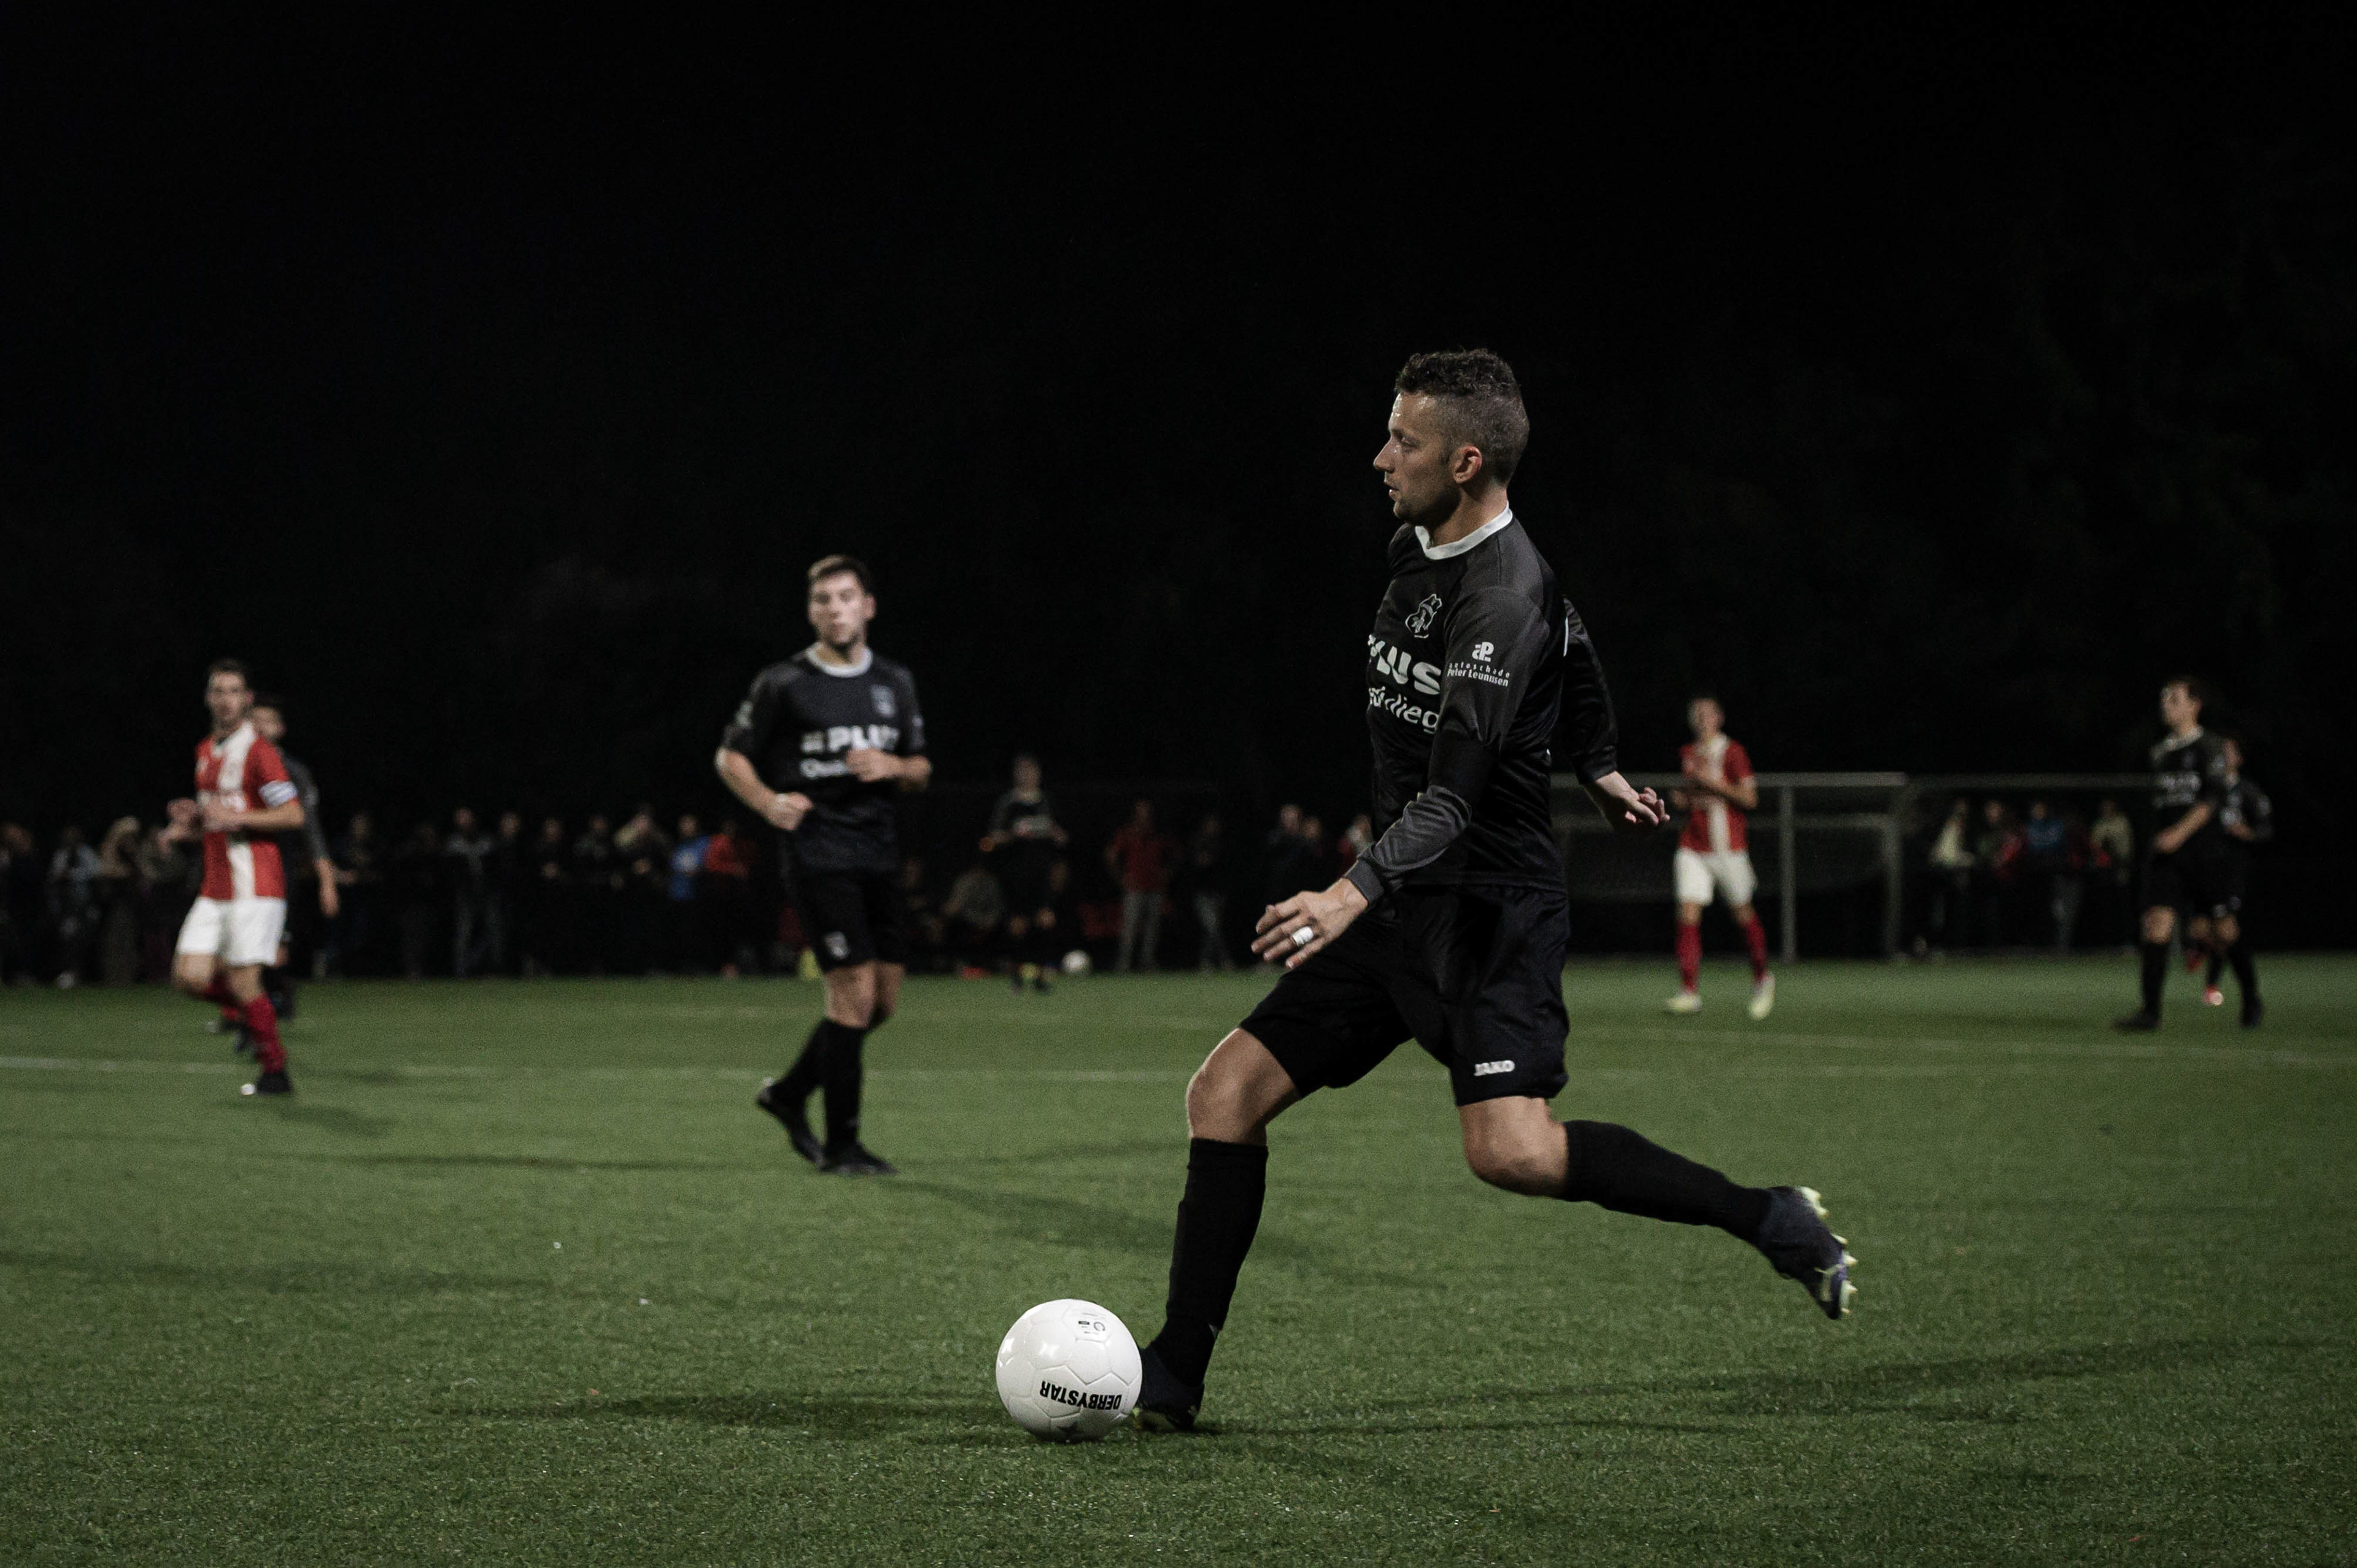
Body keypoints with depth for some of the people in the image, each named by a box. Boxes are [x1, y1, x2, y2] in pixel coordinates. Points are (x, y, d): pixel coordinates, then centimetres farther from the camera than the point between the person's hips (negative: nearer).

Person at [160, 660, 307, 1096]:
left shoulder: (258, 751, -9)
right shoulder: (205, 752, 16)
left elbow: (293, 815, -15)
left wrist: (236, 816, -21)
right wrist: (193, 821, 7)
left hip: (254, 887, -8)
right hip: (215, 889, 8)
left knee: (243, 983, -8)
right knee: (190, 976, -4)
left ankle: (275, 1072, 5)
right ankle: (256, 1010, 20)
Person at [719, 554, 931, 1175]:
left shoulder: (895, 683, 11)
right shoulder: (783, 684, -3)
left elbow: (920, 769, 19)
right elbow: (730, 756, 4)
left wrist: (892, 766, -5)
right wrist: (769, 803, -13)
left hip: (877, 850, 6)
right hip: (817, 850, -6)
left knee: (884, 999, 7)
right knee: (855, 992, -12)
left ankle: (789, 1093, 27)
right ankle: (841, 1144, -2)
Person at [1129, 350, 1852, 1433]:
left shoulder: (1502, 598, -19)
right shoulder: (1416, 549, 9)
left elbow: (1455, 792, -29)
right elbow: (1576, 651, 27)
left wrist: (1359, 889, -42)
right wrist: (1596, 768, 32)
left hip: (1487, 909, -9)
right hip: (1402, 907, 9)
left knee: (1512, 1153, -24)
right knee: (1227, 1091, 1)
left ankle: (1770, 1220, -7)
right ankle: (1172, 1378, 6)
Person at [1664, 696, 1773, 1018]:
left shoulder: (1733, 753, -4)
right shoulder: (1686, 754, 12)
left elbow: (1749, 799, -9)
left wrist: (1714, 784, -18)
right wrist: (1679, 798, 2)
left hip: (1727, 848, -4)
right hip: (1693, 847, 4)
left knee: (1742, 914, 8)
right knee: (1688, 916, -10)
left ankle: (1762, 978, 30)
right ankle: (1690, 992, -14)